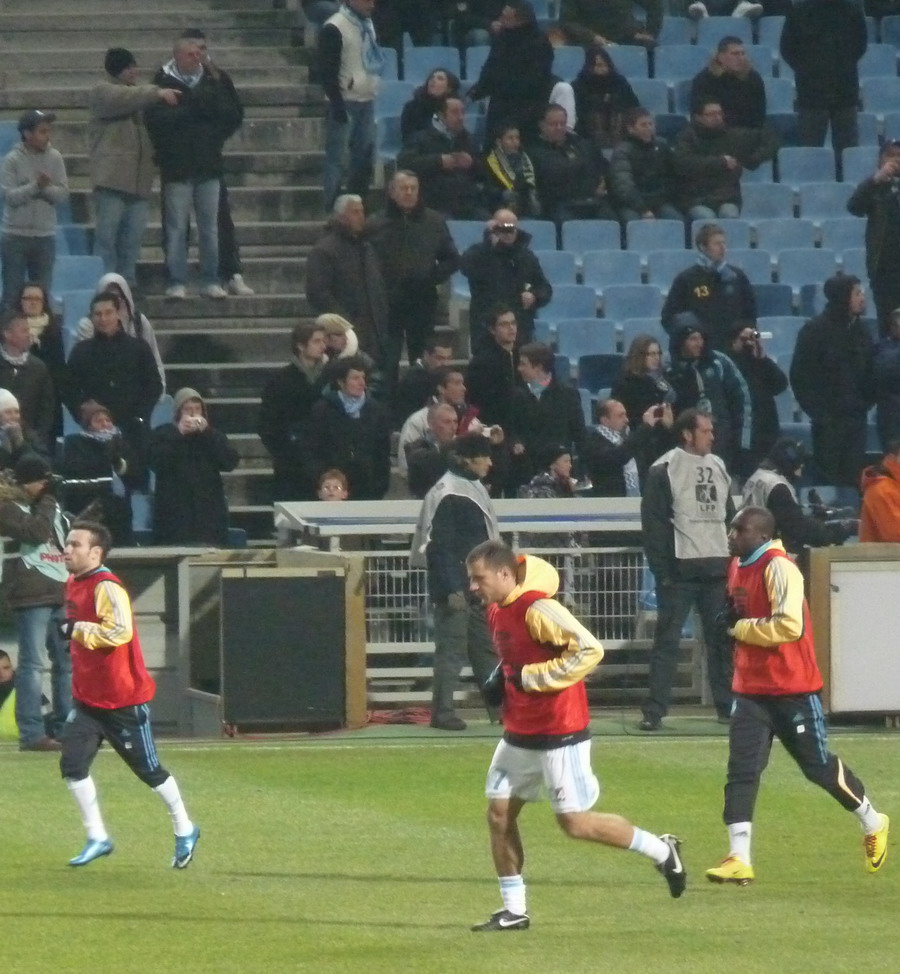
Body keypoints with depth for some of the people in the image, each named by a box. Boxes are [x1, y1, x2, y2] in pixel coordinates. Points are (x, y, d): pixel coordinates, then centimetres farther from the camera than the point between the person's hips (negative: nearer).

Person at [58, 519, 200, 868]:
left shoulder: (106, 588, -21)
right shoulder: (74, 585, 8)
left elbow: (120, 631, -34)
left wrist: (77, 629, -26)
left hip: (124, 701, -8)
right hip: (87, 699, 8)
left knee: (147, 768, 5)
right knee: (72, 764, -3)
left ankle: (184, 830, 23)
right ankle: (97, 838, 7)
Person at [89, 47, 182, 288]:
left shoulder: (139, 92, 23)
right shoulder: (103, 92, -2)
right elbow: (125, 99, -22)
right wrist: (157, 93, -23)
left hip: (138, 177, 7)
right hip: (112, 175, -7)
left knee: (134, 233, 6)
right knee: (108, 232, -8)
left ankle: (127, 281, 13)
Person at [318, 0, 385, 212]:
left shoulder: (368, 24, 11)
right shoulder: (334, 28, -13)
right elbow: (327, 71, -15)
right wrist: (336, 104, -18)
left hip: (366, 101, 8)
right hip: (345, 102, -8)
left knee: (364, 155, 10)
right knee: (338, 159, -6)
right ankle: (332, 210, -3)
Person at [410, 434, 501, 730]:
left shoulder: (475, 490, 15)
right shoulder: (447, 495, -16)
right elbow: (442, 546, -19)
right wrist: (452, 589, -22)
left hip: (478, 586, 9)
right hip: (455, 586, -9)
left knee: (487, 647, 12)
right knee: (452, 648, -6)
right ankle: (443, 711, -3)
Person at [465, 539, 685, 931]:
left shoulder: (537, 609, -21)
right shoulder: (496, 611, 7)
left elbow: (589, 650, -28)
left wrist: (530, 677, -24)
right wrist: (501, 679, 5)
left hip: (560, 734, -9)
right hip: (519, 733, 9)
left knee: (574, 821, -5)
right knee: (499, 813, 6)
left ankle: (661, 851, 13)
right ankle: (513, 910, 15)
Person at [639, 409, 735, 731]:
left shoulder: (718, 468, 14)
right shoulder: (664, 471, -6)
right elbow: (653, 523, -8)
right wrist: (662, 571, -14)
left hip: (717, 570, 6)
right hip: (680, 570, -6)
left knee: (722, 638, 9)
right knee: (667, 640, -5)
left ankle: (727, 704, 18)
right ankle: (654, 711, -4)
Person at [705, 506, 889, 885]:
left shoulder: (778, 568, -19)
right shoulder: (738, 566, 9)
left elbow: (790, 625, -30)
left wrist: (740, 628, -19)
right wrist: (732, 623, 5)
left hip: (793, 689, -7)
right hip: (751, 691, 7)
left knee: (818, 765, 7)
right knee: (741, 770, -5)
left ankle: (873, 824, 31)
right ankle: (739, 859, -8)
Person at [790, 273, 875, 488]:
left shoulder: (861, 329, 10)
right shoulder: (815, 330, -5)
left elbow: (870, 371, 15)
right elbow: (800, 376, -6)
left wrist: (867, 402, 0)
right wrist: (818, 412, -10)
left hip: (856, 415, 5)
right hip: (829, 419, -5)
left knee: (854, 478, 2)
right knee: (829, 473, -4)